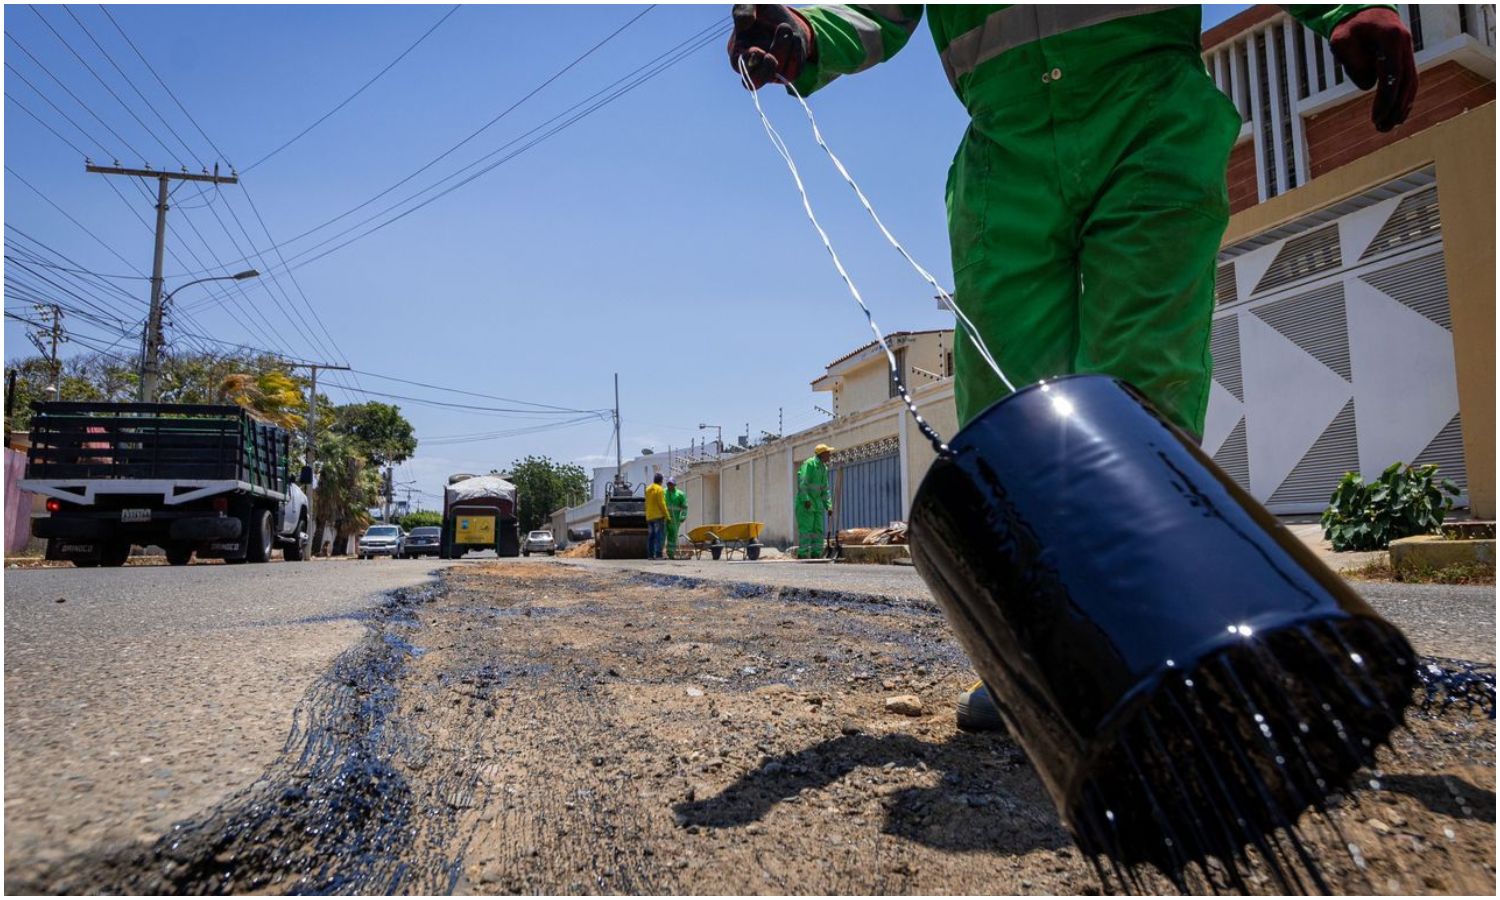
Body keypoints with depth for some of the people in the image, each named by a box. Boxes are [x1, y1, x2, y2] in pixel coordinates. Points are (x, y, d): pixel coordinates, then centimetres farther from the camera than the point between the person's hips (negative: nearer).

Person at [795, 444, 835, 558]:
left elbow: (825, 489, 20)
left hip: (818, 504, 8)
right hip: (805, 504, -8)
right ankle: (803, 555, -8)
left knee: (819, 531, 6)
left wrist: (829, 505, 12)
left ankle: (816, 555, 10)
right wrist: (806, 499, -26)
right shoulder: (809, 464, -9)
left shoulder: (824, 468, 16)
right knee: (806, 530, -10)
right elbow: (802, 482, -18)